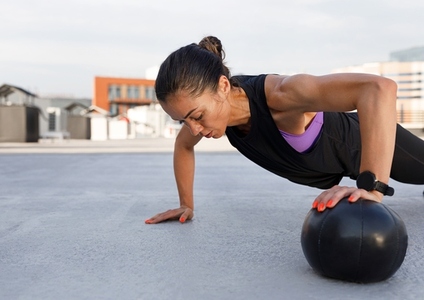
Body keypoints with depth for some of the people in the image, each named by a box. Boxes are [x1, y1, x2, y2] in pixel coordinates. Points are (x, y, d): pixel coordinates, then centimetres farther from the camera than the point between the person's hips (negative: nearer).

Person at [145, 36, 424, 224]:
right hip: (326, 162, 6)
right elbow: (184, 146, -2)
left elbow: (379, 87, -58)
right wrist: (187, 205, -4)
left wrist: (372, 188, -64)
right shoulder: (207, 104, -25)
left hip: (362, 142, -6)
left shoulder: (279, 93, -46)